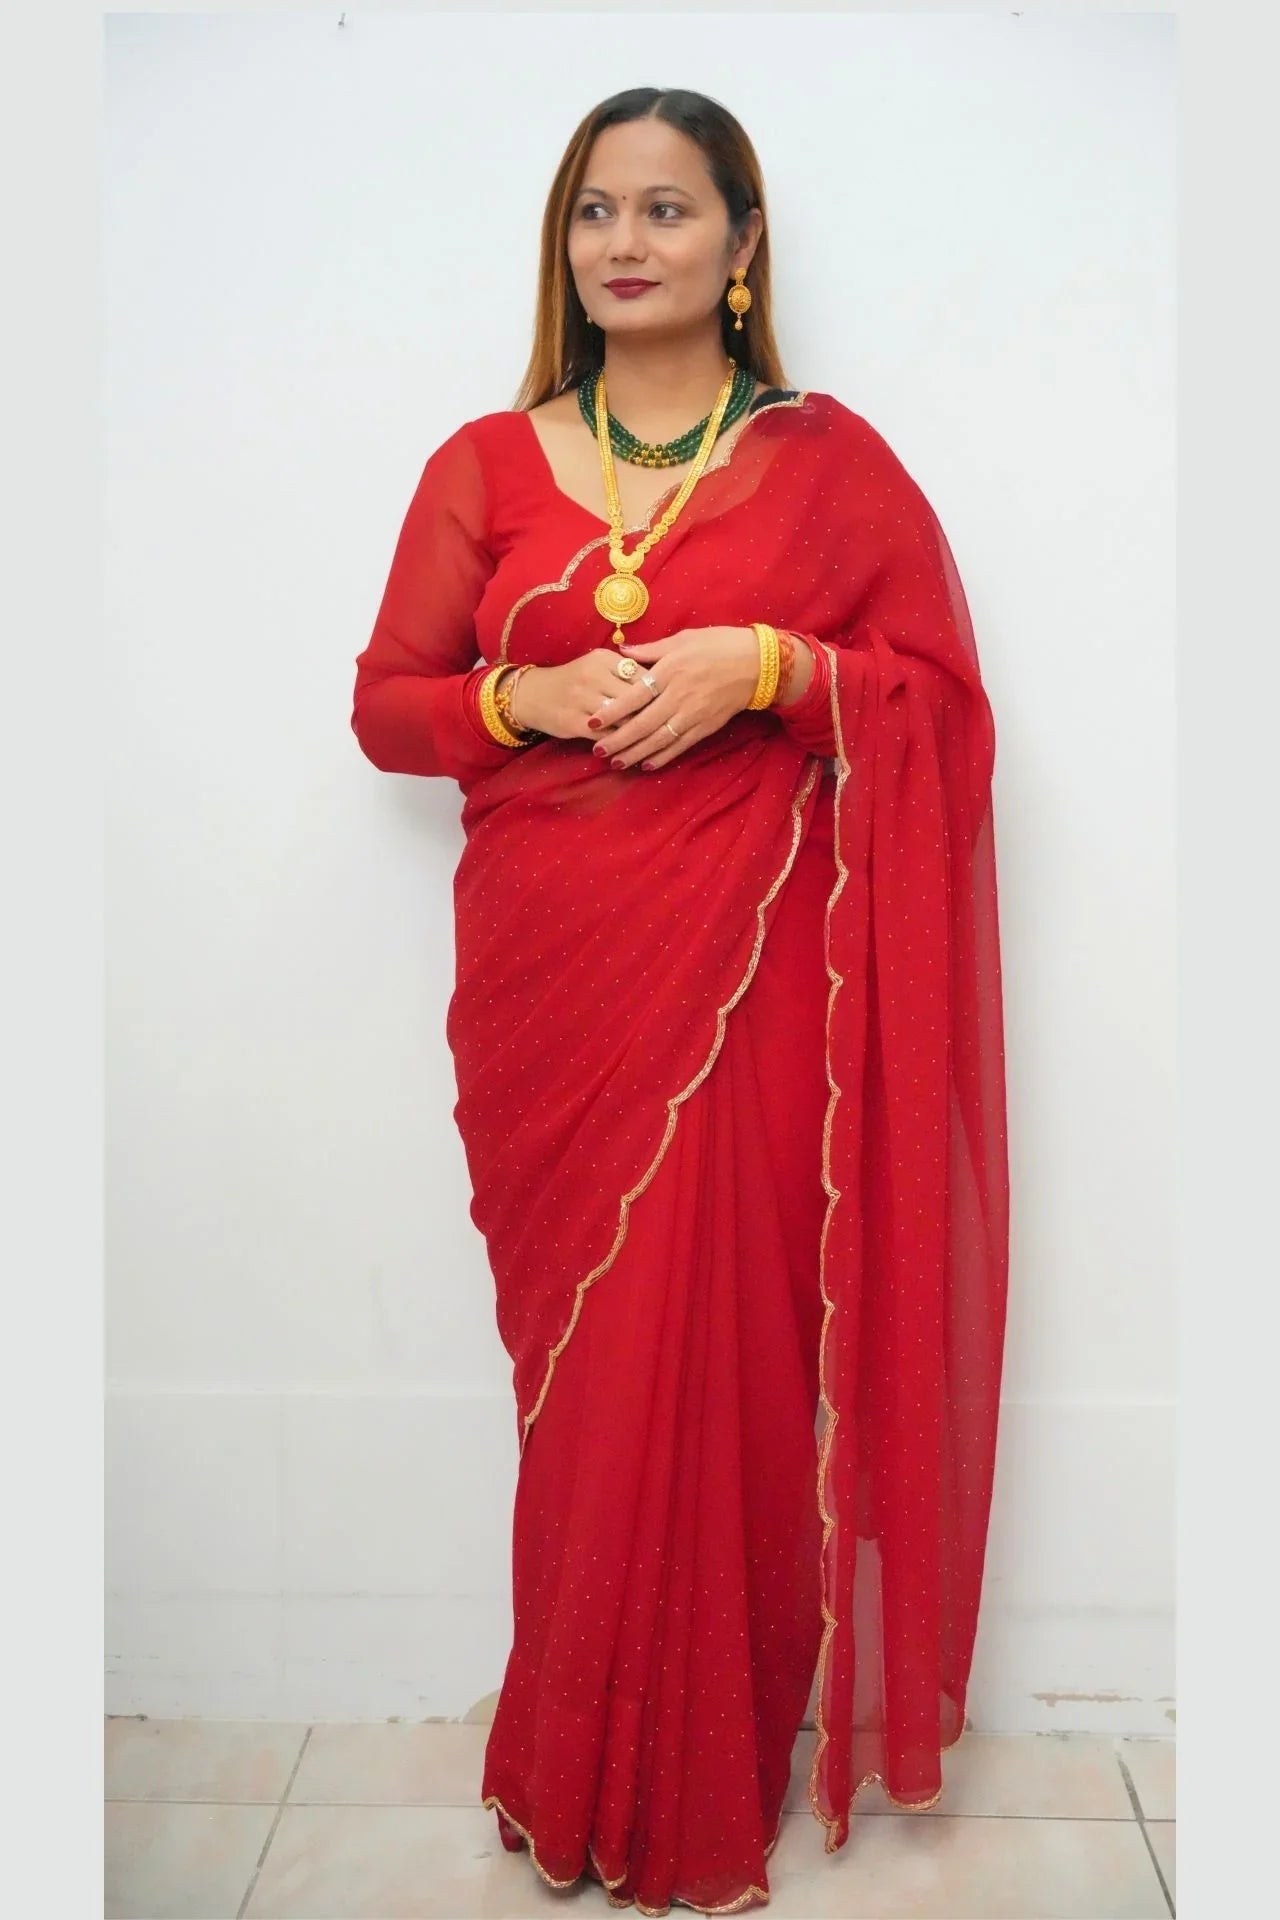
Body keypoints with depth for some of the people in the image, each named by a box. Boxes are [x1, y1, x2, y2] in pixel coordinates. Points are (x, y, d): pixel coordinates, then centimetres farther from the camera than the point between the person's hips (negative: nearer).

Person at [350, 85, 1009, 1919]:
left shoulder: (830, 459, 6)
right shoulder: (485, 466, 10)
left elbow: (942, 698, 3)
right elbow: (386, 703, 11)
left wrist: (761, 667, -13)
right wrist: (525, 696, -9)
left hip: (753, 981, -1)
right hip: (549, 980, 2)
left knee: (730, 1353, 1)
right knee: (587, 1367, 6)